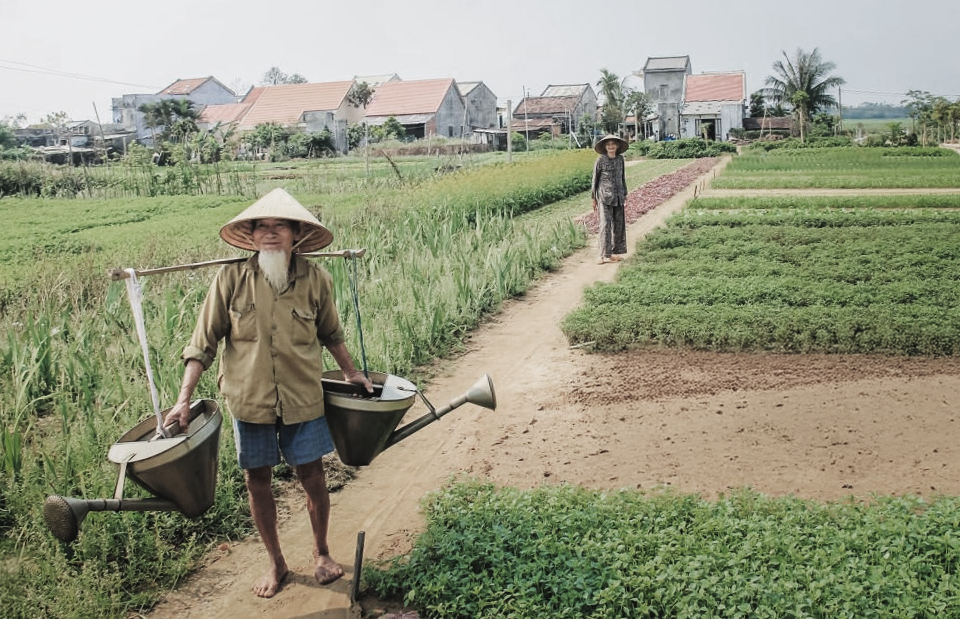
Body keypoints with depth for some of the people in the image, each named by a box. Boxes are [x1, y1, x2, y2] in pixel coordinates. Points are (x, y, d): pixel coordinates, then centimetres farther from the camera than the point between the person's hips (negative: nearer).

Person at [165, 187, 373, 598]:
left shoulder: (315, 280, -8)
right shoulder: (231, 278, -11)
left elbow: (330, 334, 11)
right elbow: (203, 343, -7)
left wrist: (351, 373, 18)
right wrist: (184, 399, -11)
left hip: (303, 399, 0)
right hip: (249, 400, 0)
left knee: (312, 479, 8)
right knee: (257, 482, 11)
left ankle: (322, 553, 35)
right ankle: (276, 563, 33)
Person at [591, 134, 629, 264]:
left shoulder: (620, 159, 8)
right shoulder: (601, 160, -5)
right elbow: (595, 179, 0)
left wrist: (624, 194, 19)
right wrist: (593, 198, 1)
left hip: (618, 196, 5)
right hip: (604, 196, -5)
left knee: (619, 223, 7)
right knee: (606, 224, -8)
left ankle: (616, 251, 17)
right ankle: (605, 255, -7)